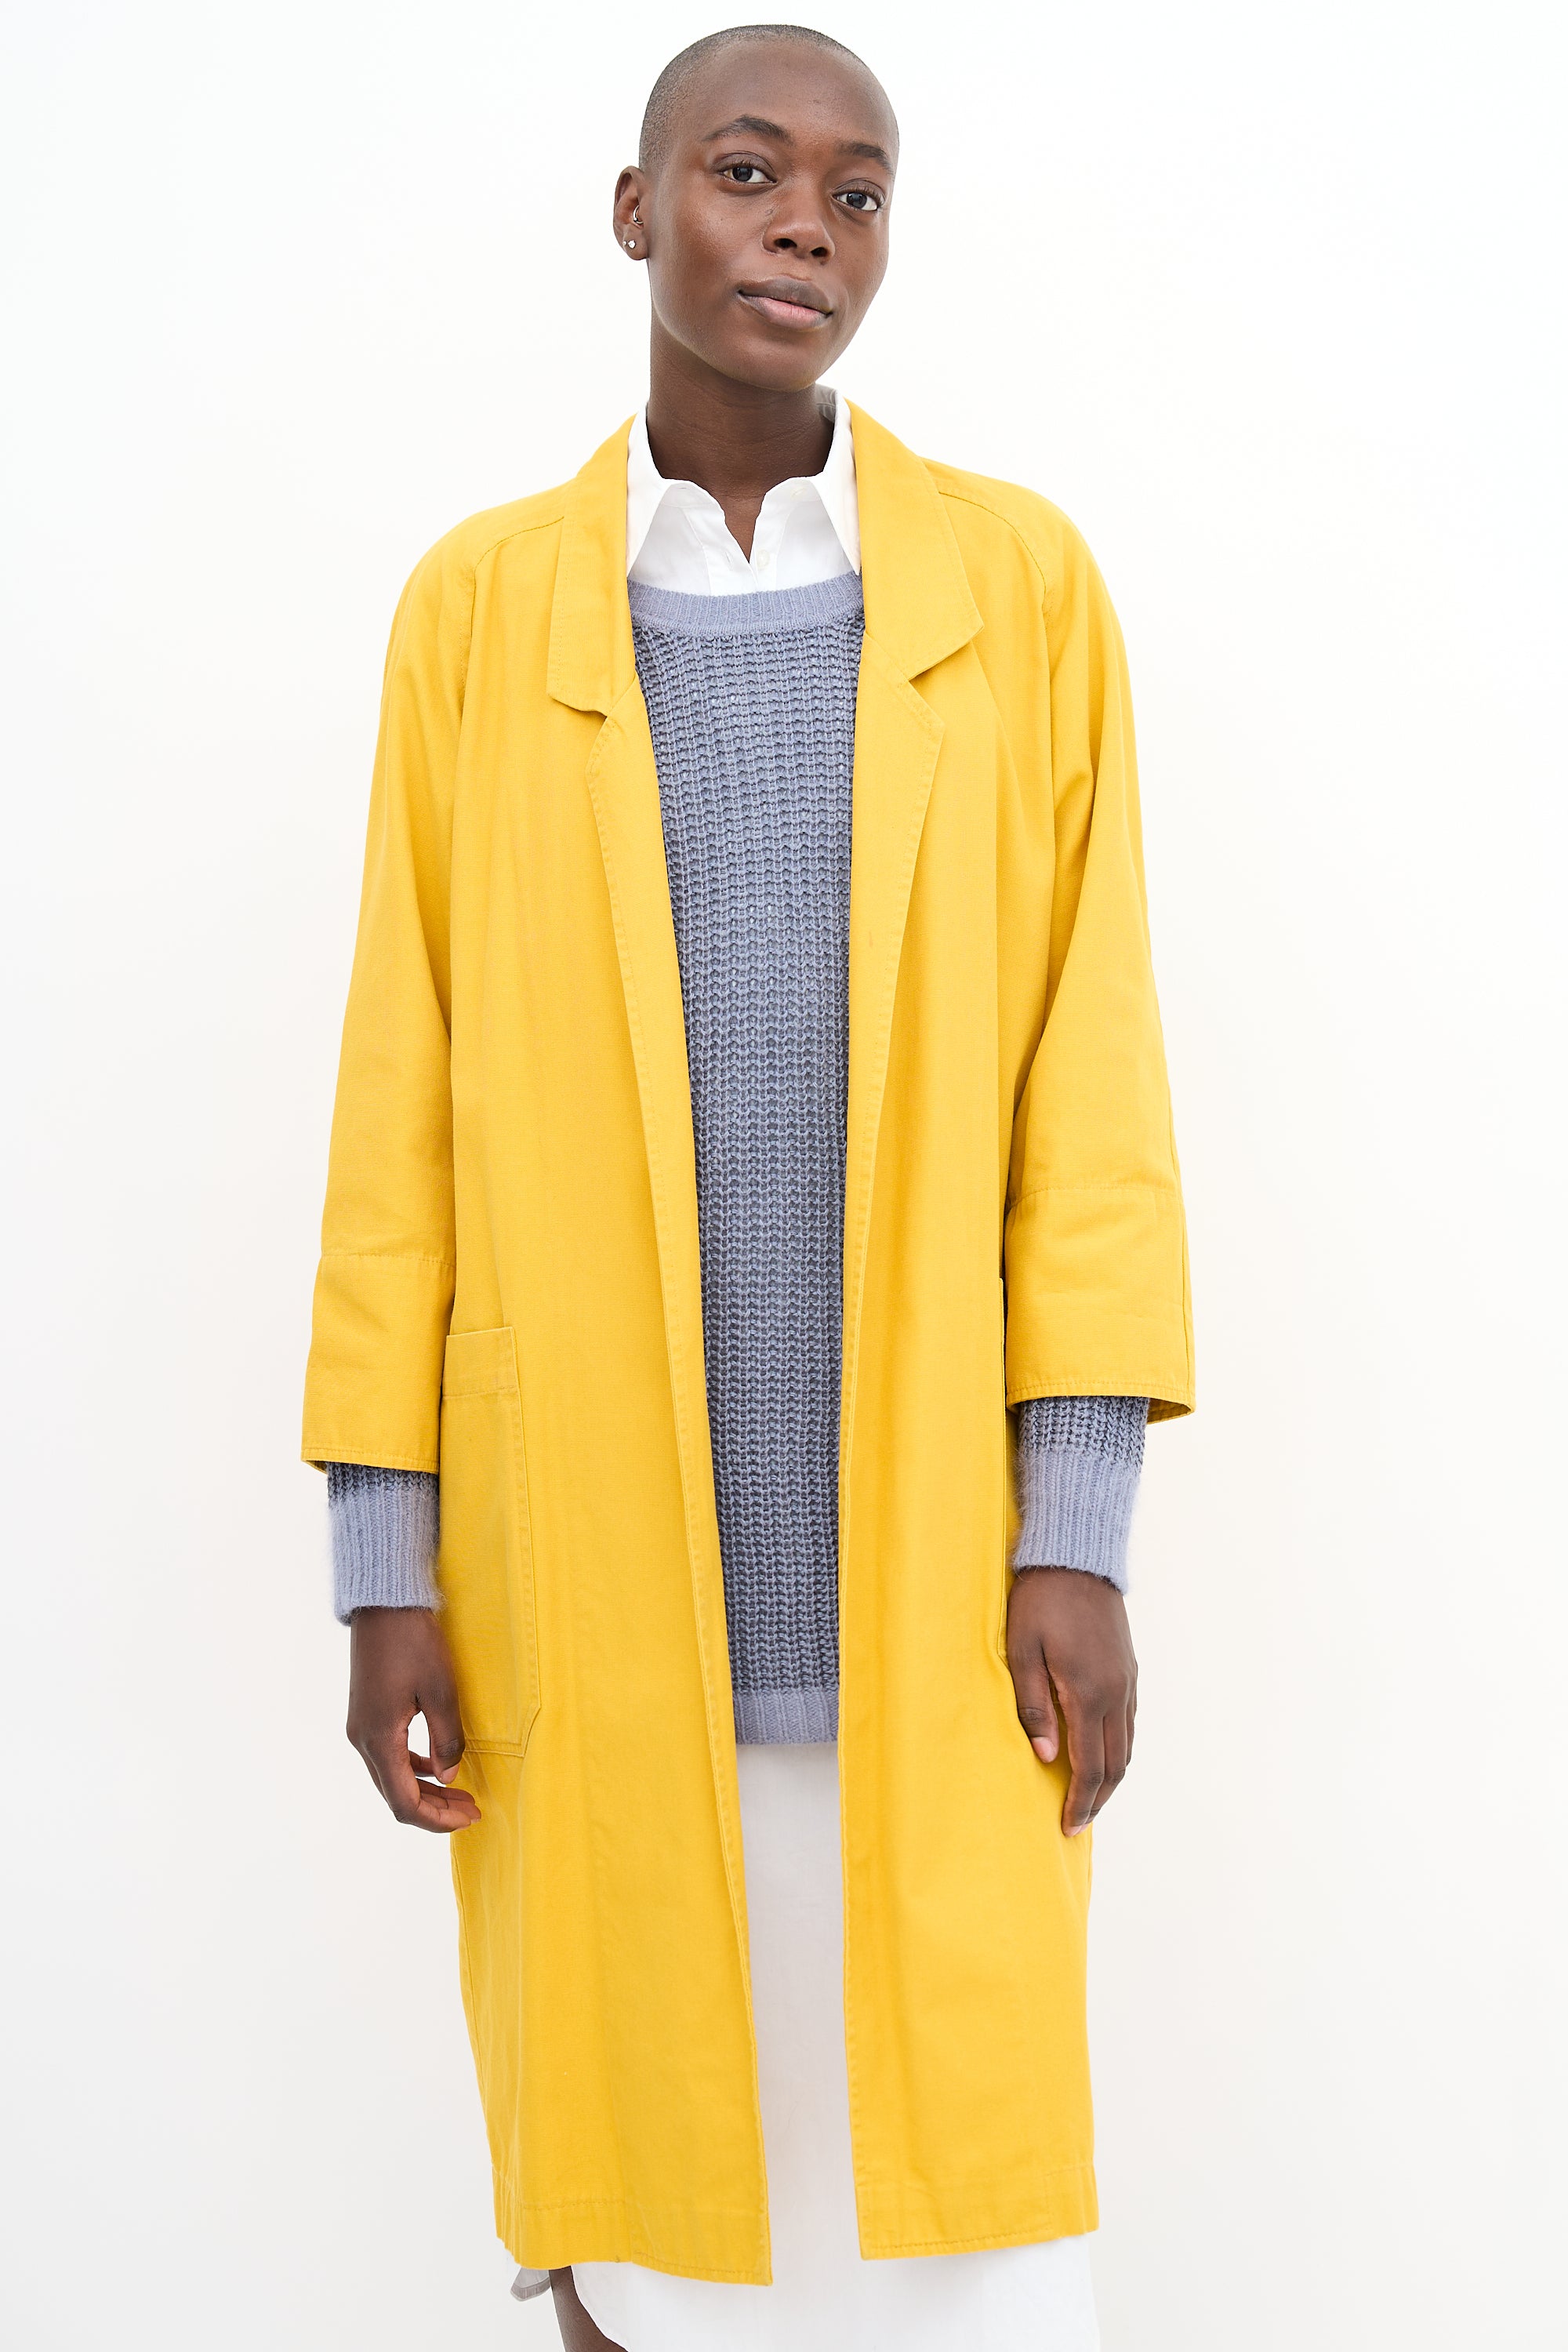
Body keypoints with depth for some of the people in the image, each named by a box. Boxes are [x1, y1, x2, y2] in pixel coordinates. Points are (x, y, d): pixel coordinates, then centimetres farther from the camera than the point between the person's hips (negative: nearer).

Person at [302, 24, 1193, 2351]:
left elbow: (1086, 1070, 0)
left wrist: (1080, 1532, -7)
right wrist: (386, 1558, 0)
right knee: (633, 2142, 8)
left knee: (953, 2156, 3)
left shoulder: (1022, 583, 3)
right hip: (588, 1544, 1)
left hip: (921, 1546, 0)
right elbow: (404, 1094, 4)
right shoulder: (479, 605, 5)